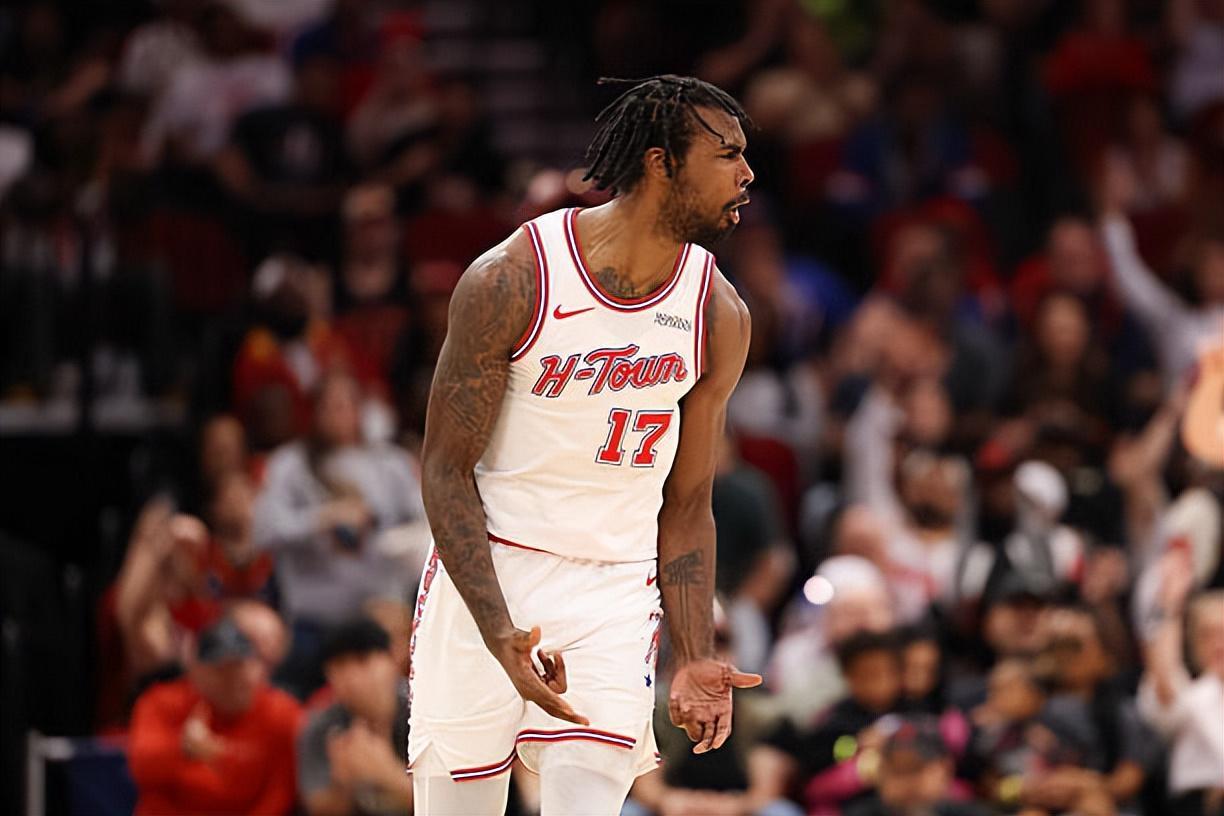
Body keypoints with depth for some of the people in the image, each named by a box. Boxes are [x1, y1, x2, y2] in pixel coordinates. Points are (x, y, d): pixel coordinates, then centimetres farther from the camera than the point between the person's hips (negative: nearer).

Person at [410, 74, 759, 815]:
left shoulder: (719, 316, -1)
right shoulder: (512, 280, -13)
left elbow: (685, 508, 9)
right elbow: (447, 471, -11)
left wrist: (695, 659, -1)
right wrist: (501, 634, -22)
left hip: (615, 589, 2)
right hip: (483, 577, -2)